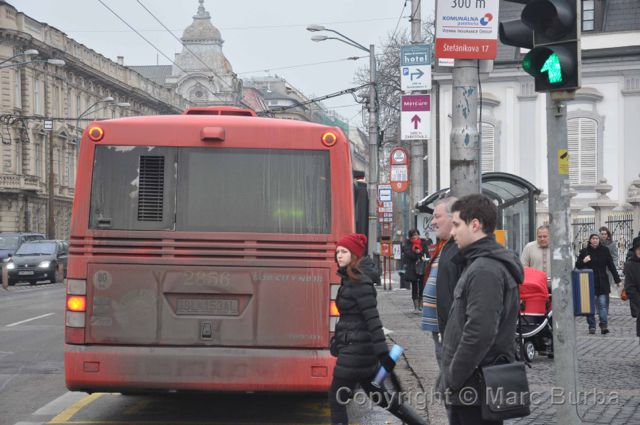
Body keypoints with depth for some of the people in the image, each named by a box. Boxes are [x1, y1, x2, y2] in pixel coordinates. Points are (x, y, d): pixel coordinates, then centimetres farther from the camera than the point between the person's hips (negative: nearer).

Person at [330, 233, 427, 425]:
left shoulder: (360, 282, -17)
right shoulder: (350, 279, 11)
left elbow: (373, 319, -22)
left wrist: (383, 353, -24)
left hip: (356, 350, -10)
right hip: (359, 348, 10)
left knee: (337, 398, -1)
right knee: (379, 394, 19)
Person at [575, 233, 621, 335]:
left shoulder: (604, 250, 3)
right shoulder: (584, 251, 2)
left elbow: (611, 266, 7)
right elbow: (577, 265, 7)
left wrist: (617, 279, 5)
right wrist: (583, 261, -15)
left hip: (602, 283, 0)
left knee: (603, 304, -8)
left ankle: (604, 325, -10)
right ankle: (591, 326, 9)